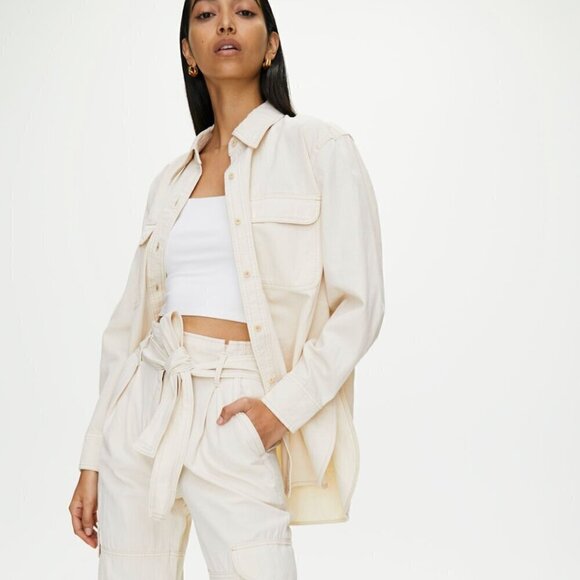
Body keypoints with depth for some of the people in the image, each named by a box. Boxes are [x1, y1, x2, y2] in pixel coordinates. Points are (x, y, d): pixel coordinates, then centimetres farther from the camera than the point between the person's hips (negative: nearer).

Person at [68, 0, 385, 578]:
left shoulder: (320, 147, 0)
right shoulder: (171, 181, 13)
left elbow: (358, 305, -4)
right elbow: (130, 322, 12)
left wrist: (285, 404, -15)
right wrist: (92, 460, 9)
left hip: (236, 417, -4)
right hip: (142, 408, 4)